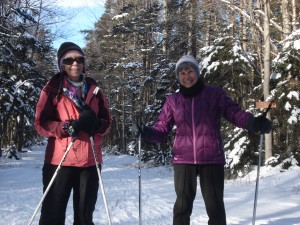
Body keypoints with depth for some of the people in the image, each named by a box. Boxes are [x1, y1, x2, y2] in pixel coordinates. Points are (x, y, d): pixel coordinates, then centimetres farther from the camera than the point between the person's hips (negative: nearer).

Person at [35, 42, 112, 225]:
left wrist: (97, 124, -12)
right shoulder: (53, 88, 1)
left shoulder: (93, 88, 11)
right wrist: (67, 127, -19)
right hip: (60, 159, -3)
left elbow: (107, 121, 11)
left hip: (90, 160, 3)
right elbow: (41, 123, -3)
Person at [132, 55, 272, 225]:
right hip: (184, 160, 1)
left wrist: (254, 123, -22)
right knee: (182, 206, 7)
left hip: (212, 159, -1)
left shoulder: (215, 94, 1)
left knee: (215, 205, 6)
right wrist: (145, 132, -17)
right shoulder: (173, 100, 6)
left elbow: (235, 113, -3)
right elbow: (161, 130, 4)